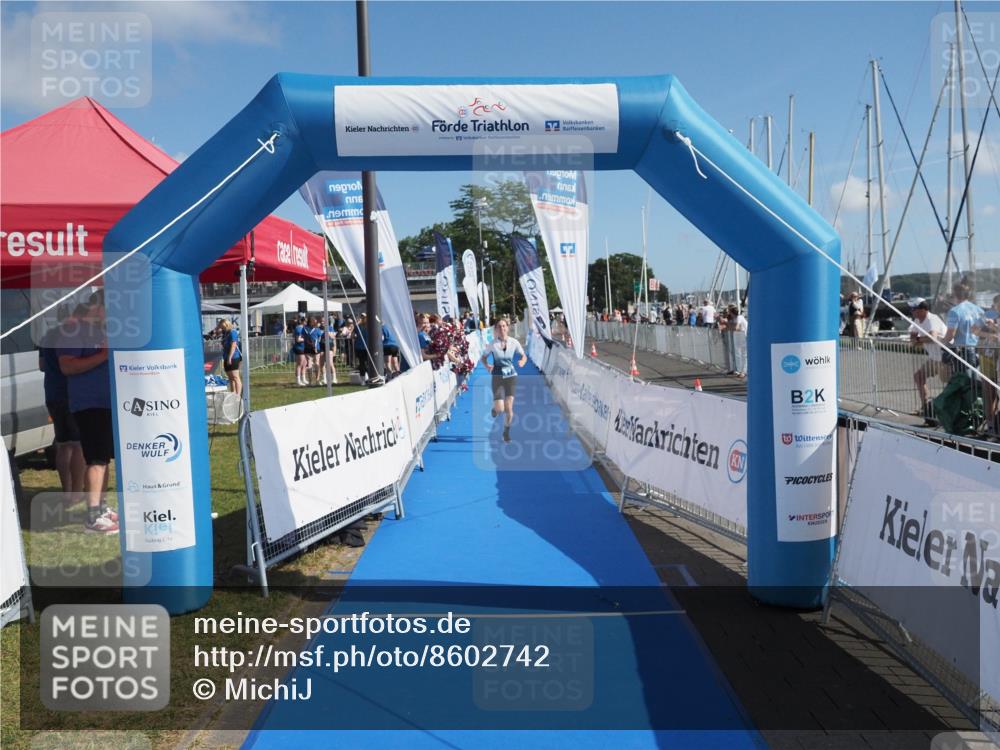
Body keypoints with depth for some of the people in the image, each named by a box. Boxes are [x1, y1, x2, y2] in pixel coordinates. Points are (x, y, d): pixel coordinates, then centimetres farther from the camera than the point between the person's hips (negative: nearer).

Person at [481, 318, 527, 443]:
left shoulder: (514, 342, -5)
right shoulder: (493, 344, -8)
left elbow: (524, 356, 6)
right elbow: (484, 357, 4)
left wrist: (522, 361, -16)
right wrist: (487, 365, -16)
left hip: (511, 377, 1)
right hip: (497, 377, -1)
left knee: (509, 408, -3)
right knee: (500, 409, -9)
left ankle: (506, 432, 21)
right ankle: (495, 408, 32)